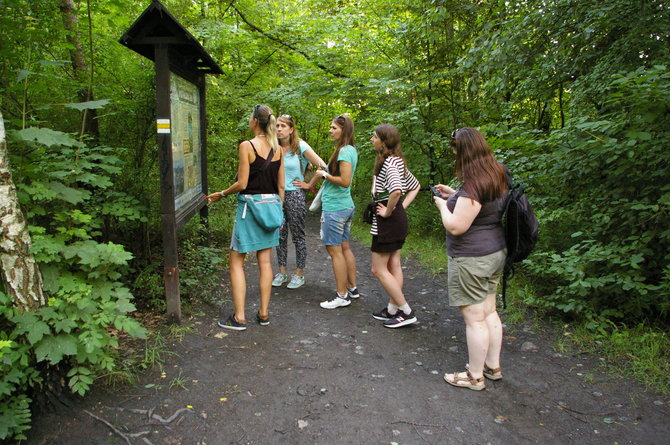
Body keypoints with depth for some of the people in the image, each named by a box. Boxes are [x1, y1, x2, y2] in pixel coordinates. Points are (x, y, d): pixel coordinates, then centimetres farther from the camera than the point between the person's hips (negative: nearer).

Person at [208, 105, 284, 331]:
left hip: (251, 205, -6)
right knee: (264, 260, 11)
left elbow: (242, 184, -14)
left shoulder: (247, 146, -13)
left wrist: (222, 194, 2)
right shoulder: (277, 148, 6)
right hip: (271, 205, 6)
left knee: (236, 261, 3)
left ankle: (239, 317, 4)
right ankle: (263, 313, 17)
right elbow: (281, 186, 9)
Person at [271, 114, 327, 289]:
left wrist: (309, 185, -6)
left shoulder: (300, 146, -8)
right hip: (278, 195, 5)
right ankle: (282, 272, 22)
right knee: (280, 235, 9)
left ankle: (299, 274, 14)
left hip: (295, 195, -5)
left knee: (298, 236, 3)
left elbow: (322, 167, -10)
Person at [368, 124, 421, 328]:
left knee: (379, 269, -1)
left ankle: (406, 312, 4)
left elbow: (396, 190, -36)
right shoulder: (398, 162, 11)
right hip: (399, 218, 10)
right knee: (393, 266, 15)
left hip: (387, 220, -10)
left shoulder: (388, 162, -18)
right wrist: (402, 206, 10)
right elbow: (415, 186, 20)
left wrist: (388, 211, -21)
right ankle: (393, 309, 24)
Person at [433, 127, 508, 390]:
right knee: (489, 312, 20)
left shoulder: (473, 186, -25)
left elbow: (456, 226, -25)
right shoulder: (497, 177, 5)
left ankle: (475, 376, 18)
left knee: (474, 318, 3)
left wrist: (443, 206, -7)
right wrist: (454, 196, 15)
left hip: (471, 259, -10)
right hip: (496, 253, 10)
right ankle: (493, 366, 35)